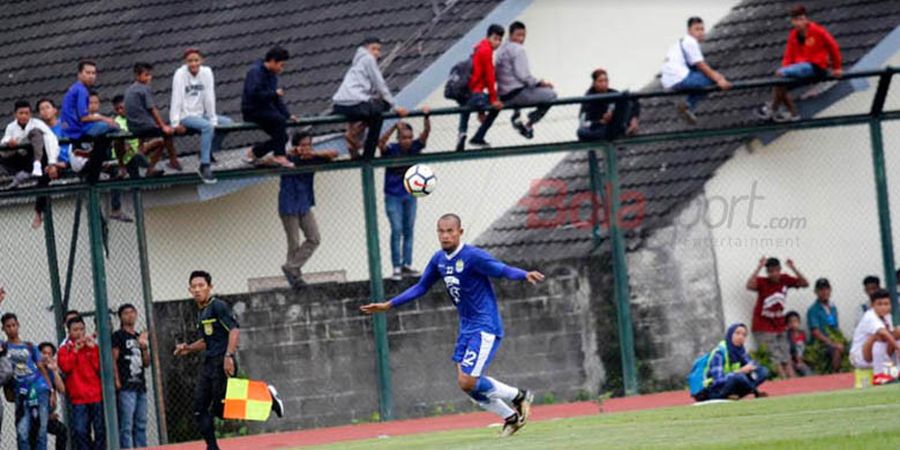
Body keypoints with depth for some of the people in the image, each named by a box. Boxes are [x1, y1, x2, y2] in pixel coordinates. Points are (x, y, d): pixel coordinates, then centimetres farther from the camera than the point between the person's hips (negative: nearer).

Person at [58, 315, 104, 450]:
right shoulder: (65, 350, 8)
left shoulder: (93, 346, 12)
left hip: (97, 395, 2)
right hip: (78, 398, -1)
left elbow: (100, 367, 1)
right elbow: (66, 367, -8)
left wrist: (92, 349, -5)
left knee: (100, 430, 0)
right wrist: (75, 350, -8)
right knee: (80, 431, -9)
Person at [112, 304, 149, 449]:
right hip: (126, 387, -7)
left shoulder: (140, 337, 20)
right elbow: (113, 359, -7)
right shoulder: (118, 336, 1)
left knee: (141, 425, 8)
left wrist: (144, 348, 1)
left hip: (140, 386, 7)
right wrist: (117, 381, -16)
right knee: (126, 425, -12)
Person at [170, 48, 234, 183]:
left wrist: (213, 120, -8)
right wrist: (175, 123, -23)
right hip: (185, 116, -6)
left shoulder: (206, 72, 0)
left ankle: (208, 155, 1)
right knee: (207, 126, -30)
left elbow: (209, 98, -3)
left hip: (200, 114, 6)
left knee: (227, 122, -4)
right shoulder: (180, 74, -12)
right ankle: (205, 167, -31)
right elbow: (176, 99, -18)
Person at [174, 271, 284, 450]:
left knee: (220, 409, -9)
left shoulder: (218, 306, -9)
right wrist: (189, 348, 15)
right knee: (199, 408, 1)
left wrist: (229, 356, -27)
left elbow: (234, 330, -18)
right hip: (208, 364, 9)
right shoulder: (201, 312, 17)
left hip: (223, 363, -9)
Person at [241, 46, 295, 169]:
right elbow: (254, 94, -26)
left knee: (282, 137, 3)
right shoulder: (256, 72, -13)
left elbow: (277, 99, 16)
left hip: (265, 109, 9)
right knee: (280, 120, -29)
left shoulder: (272, 75, 15)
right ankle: (279, 155, -24)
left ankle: (253, 153, 16)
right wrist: (274, 93, -19)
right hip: (252, 111, -9)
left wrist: (288, 115, 5)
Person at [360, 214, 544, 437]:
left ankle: (518, 396, 6)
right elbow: (421, 287, 19)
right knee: (465, 383, 6)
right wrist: (388, 305, 19)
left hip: (486, 327, -8)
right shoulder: (439, 259, 7)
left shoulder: (472, 256, -17)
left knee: (468, 382, -15)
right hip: (467, 327, 8)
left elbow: (503, 270, -24)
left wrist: (525, 275, -45)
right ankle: (511, 417, 20)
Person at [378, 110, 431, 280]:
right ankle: (397, 268, -5)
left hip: (410, 195, 4)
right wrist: (394, 127, -47)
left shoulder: (414, 147, -7)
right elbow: (381, 143, -36)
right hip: (393, 196, -4)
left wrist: (426, 117, -36)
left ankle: (407, 265, 13)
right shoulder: (391, 150, -16)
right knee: (397, 230, -7)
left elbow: (426, 132, -17)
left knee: (409, 231, 8)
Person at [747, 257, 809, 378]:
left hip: (779, 326, 5)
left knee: (786, 359, 6)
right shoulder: (762, 282, -14)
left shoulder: (785, 279, -1)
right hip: (764, 328, -5)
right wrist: (759, 268, -36)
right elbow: (749, 286, -35)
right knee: (775, 360, -13)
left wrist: (793, 268, -16)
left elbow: (805, 283, -5)